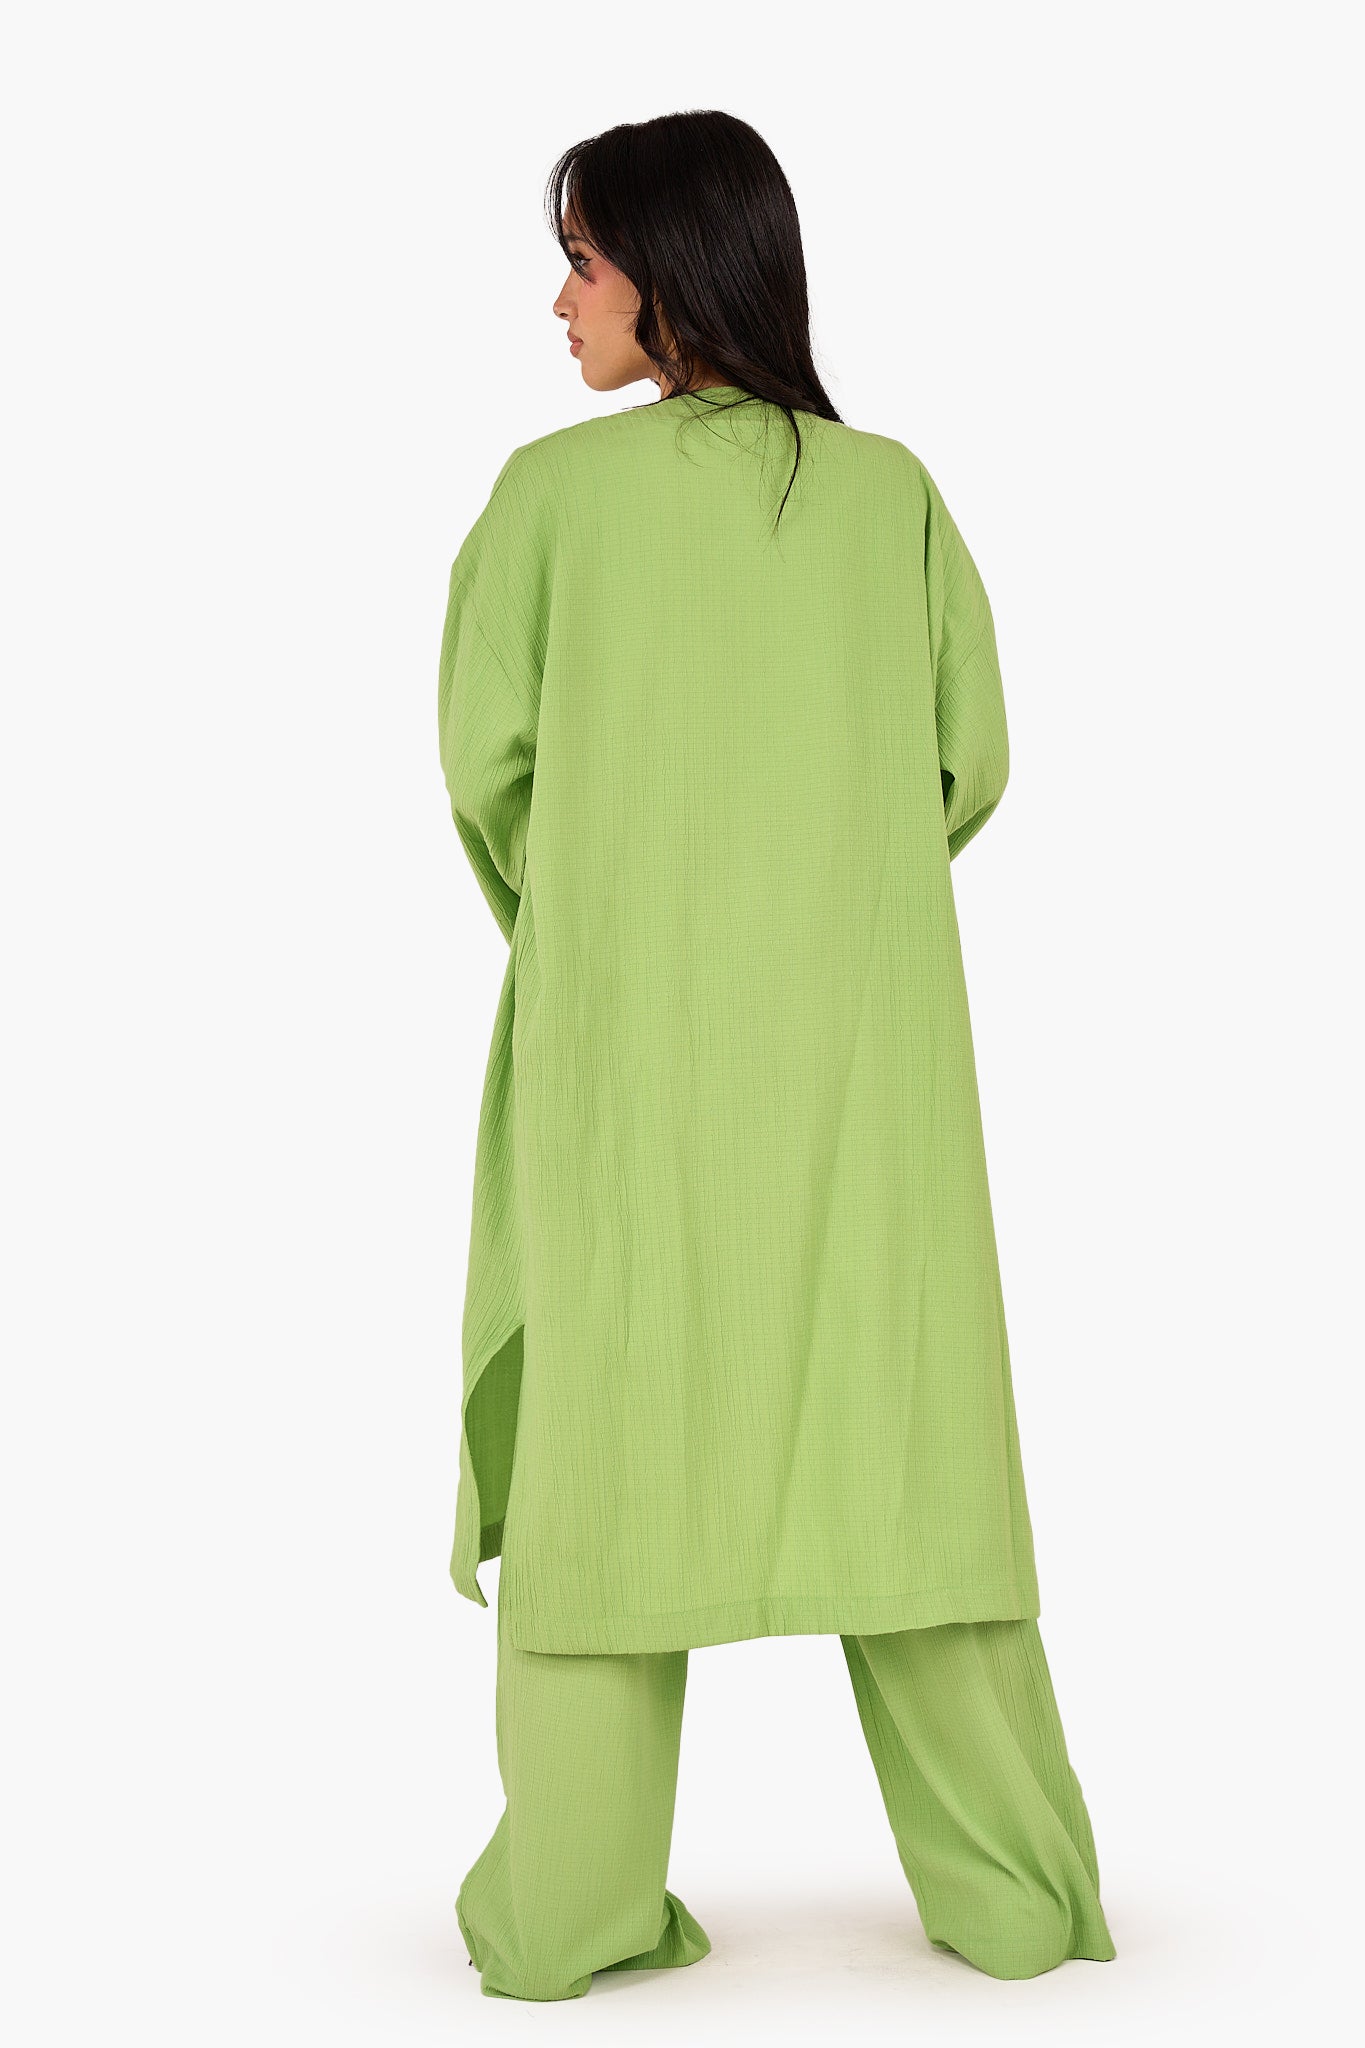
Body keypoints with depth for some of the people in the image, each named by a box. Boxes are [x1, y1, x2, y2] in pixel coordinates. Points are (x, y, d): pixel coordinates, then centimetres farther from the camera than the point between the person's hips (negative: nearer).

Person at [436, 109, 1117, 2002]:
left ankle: (569, 1910, 11)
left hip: (623, 1028, -2)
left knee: (606, 1429, 6)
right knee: (901, 1422, 8)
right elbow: (972, 760, 4)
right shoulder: (894, 491, 3)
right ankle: (1010, 1887, 15)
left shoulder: (556, 486, -4)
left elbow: (486, 754, -3)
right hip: (861, 1034, 2)